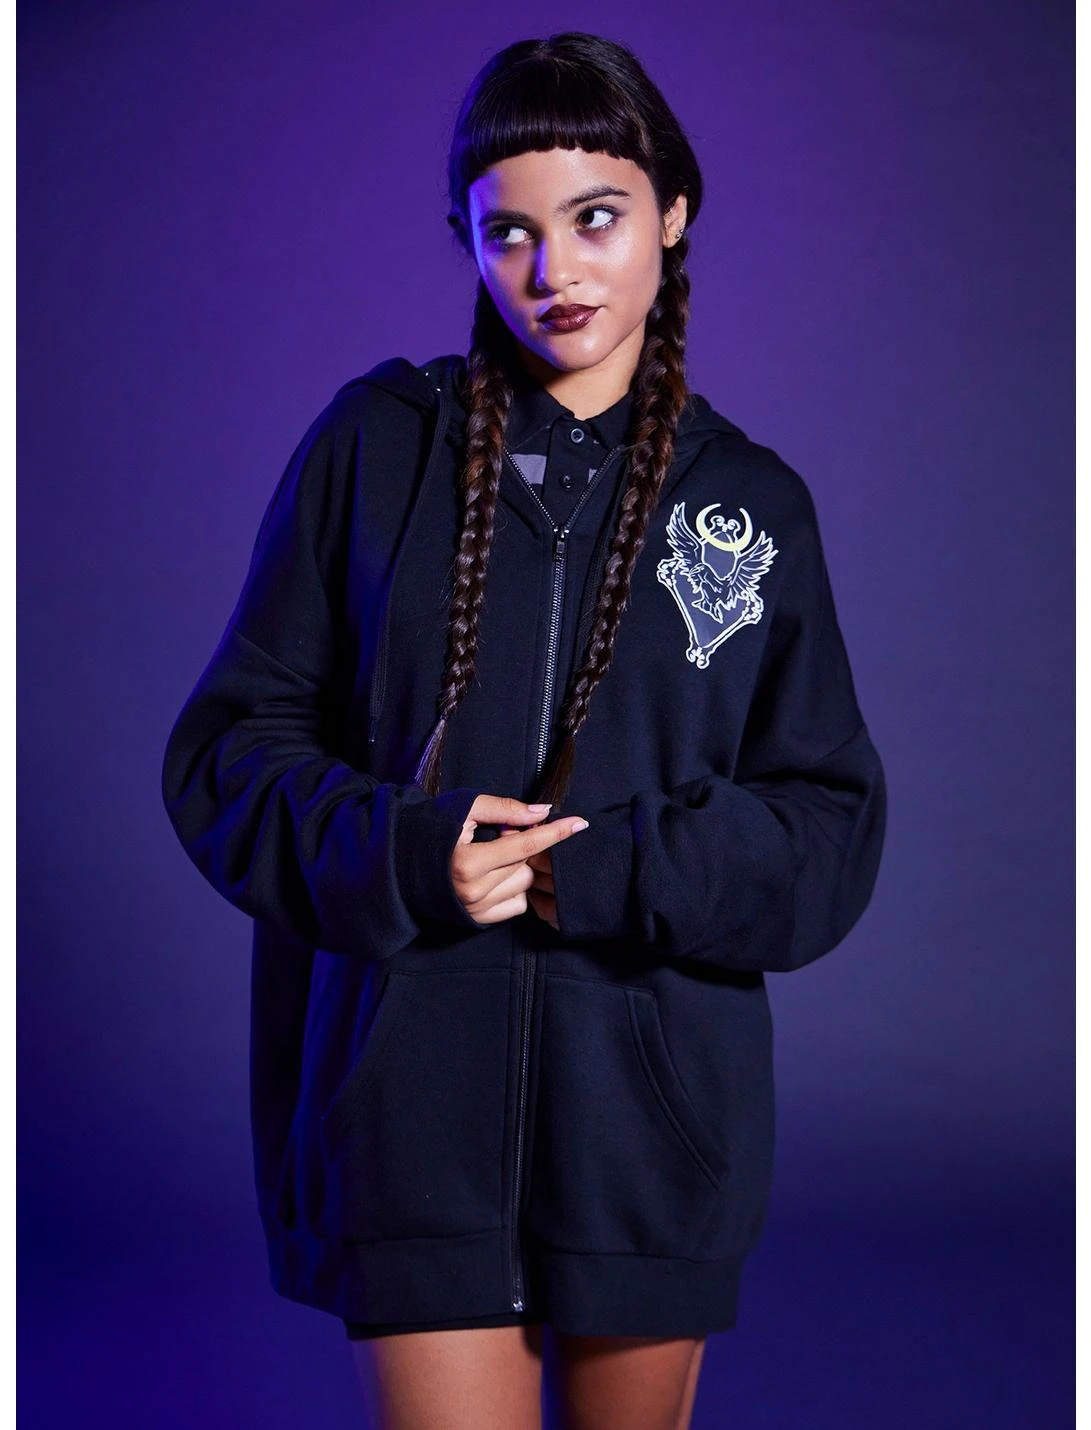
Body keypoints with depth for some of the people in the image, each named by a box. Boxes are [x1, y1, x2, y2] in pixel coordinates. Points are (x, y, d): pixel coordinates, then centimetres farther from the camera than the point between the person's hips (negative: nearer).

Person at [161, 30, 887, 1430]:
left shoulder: (752, 504, 6)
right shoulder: (374, 445, 2)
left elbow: (832, 829, 2)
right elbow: (227, 746, 3)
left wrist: (611, 872, -14)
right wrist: (399, 855, -15)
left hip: (656, 1100, 2)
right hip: (415, 1088, -1)